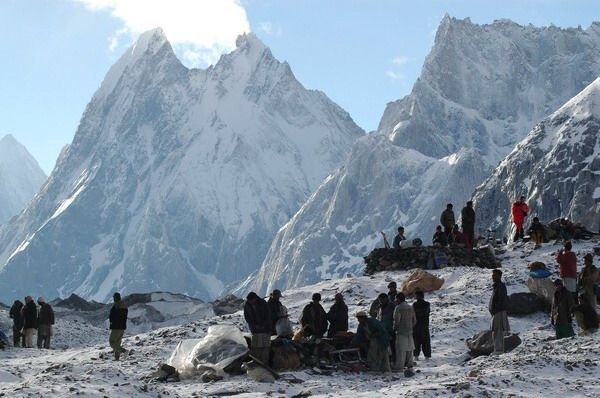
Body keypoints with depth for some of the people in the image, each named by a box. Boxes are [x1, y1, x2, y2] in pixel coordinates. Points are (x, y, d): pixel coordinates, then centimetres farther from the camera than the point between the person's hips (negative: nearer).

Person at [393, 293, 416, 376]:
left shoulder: (398, 308, -12)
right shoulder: (410, 308, 10)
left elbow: (396, 320, -17)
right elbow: (414, 320, 13)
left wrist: (395, 329, -1)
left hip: (401, 332, -7)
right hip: (409, 332, 7)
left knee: (400, 350, -4)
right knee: (409, 349, 13)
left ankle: (399, 366, -5)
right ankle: (409, 366, 16)